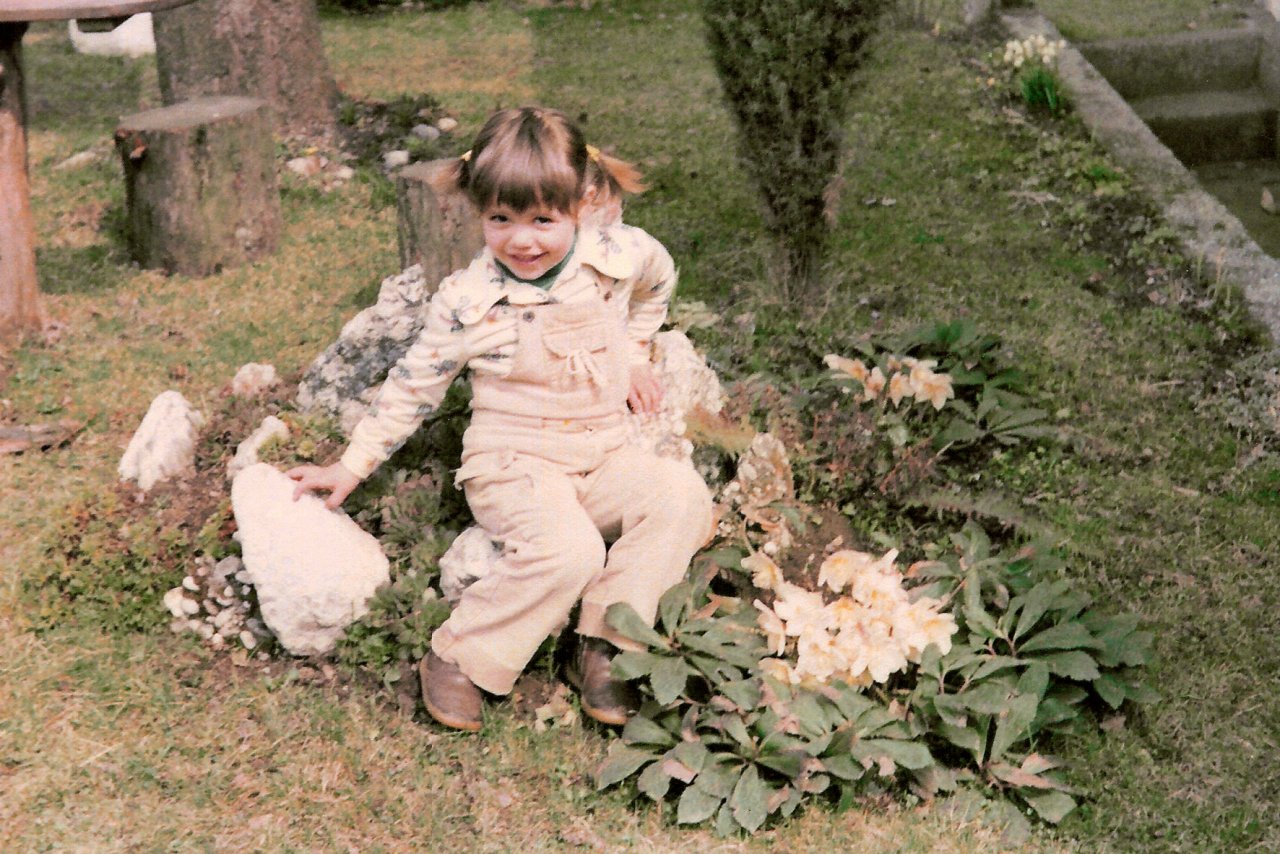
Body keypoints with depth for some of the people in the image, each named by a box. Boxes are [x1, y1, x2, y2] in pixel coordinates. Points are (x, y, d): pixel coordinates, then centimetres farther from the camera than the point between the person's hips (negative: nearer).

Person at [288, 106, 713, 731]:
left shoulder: (619, 255, -6)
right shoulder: (468, 302, -14)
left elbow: (658, 280, 20)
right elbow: (413, 386, -1)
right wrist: (352, 466, 1)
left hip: (603, 455, 5)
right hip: (512, 463, -5)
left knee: (684, 496, -22)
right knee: (566, 549, -33)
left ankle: (604, 644, -15)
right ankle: (459, 658, -13)